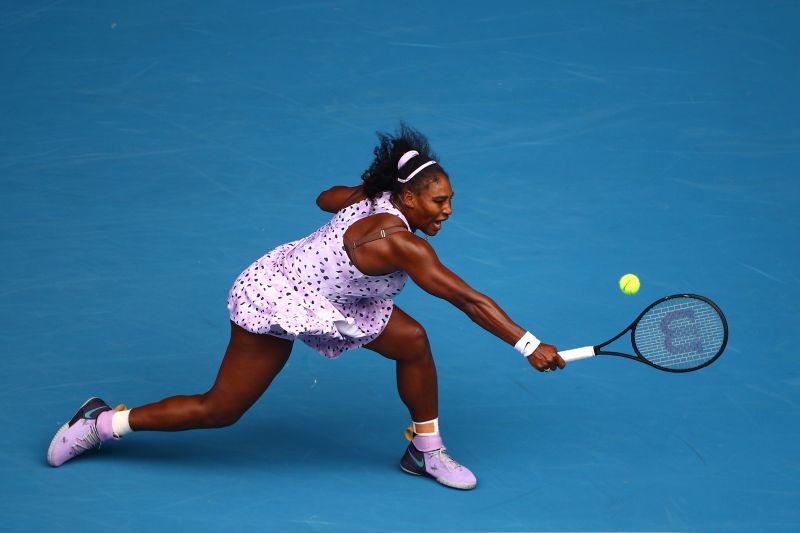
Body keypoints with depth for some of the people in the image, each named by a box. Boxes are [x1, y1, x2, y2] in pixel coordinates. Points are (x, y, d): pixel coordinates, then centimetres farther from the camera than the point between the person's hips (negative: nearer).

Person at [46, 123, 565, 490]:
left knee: (413, 340, -2)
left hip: (326, 297, 9)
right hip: (274, 303, -9)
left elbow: (327, 197, 14)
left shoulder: (374, 197, -8)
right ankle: (104, 422, 18)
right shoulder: (400, 244, -33)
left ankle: (426, 450, 14)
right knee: (218, 411, 2)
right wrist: (529, 346, -32)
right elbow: (469, 299, -33)